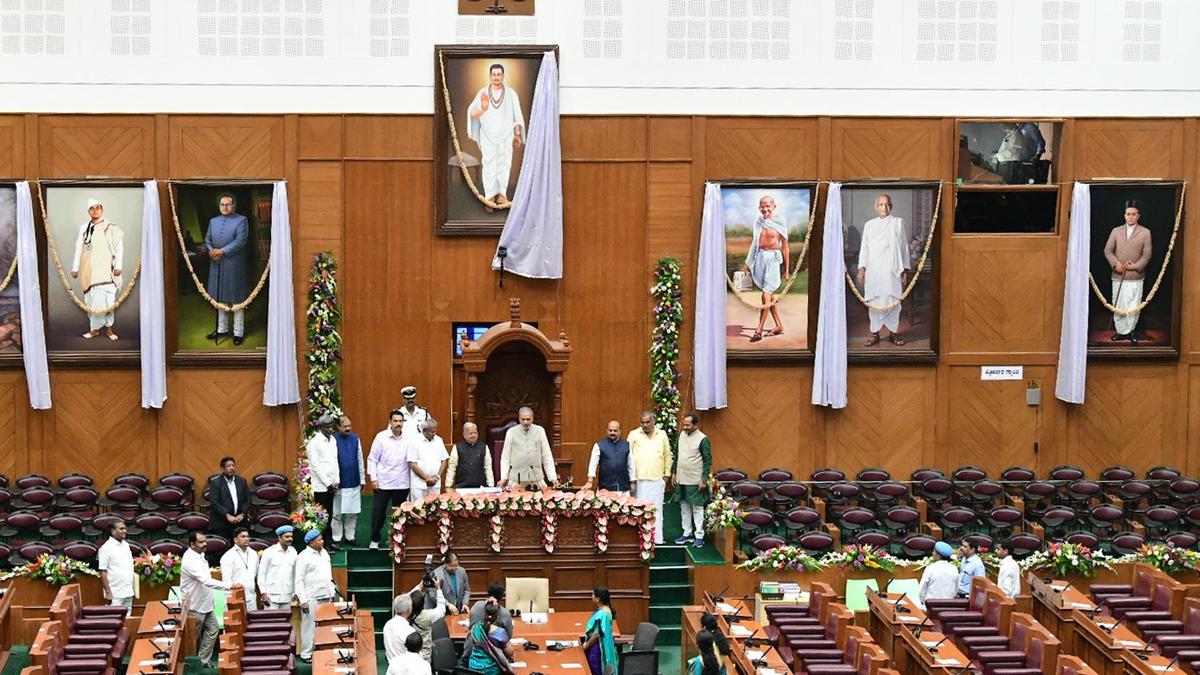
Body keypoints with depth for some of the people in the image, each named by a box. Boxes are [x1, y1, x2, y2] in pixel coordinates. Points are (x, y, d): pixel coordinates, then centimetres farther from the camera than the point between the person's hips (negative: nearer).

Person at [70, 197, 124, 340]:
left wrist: (118, 266, -12)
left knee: (106, 299, -9)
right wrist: (75, 267, 12)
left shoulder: (111, 227, -1)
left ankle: (108, 328, 1)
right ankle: (94, 329, 13)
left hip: (105, 270, -4)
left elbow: (119, 247, -4)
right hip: (88, 270, 4)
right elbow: (78, 248, 15)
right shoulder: (84, 228, 11)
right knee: (91, 300, 5)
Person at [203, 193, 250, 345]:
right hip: (216, 265, 5)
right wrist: (210, 250, -8)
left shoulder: (241, 220, -3)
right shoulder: (213, 221, 15)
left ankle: (238, 332, 4)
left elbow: (240, 241, -13)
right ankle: (221, 329, 23)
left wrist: (222, 251, -19)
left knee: (236, 299, -1)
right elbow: (207, 240, 14)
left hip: (234, 265, -5)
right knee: (220, 297, 12)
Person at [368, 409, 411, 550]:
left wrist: (411, 479, 4)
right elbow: (372, 459, 0)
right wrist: (373, 478, -4)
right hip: (383, 483, -2)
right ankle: (374, 539, 16)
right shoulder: (381, 437, -4)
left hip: (402, 484, 2)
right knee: (378, 512, 3)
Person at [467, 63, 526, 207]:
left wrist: (518, 134, -3)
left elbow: (517, 116, 4)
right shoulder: (483, 93, 0)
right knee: (489, 165, -4)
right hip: (488, 136, -1)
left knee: (504, 164, -1)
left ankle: (501, 194, 5)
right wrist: (483, 108, -30)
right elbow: (472, 113, -9)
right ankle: (490, 196, -2)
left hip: (506, 136, 1)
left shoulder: (511, 94, 2)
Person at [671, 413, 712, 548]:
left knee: (697, 509, 0)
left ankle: (699, 536, 5)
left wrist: (704, 479, -15)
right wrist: (674, 473, 14)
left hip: (695, 481, -6)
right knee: (684, 508, 12)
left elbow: (708, 461, -11)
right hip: (682, 480, 6)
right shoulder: (682, 435, 7)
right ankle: (687, 534, 21)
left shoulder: (703, 439, -13)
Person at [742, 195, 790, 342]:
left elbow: (785, 247, -1)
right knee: (770, 294, 13)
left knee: (766, 294, -10)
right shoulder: (758, 222, 8)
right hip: (760, 257, 6)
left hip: (773, 258, -6)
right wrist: (748, 263, 16)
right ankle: (779, 326, 25)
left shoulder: (780, 223, -5)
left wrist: (786, 269, 0)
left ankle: (759, 330, -10)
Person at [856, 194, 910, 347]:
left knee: (893, 300, -2)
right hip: (873, 270, 1)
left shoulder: (898, 223, 7)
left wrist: (905, 269, 3)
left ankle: (894, 332, 8)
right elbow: (864, 247, 10)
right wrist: (861, 268, 2)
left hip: (892, 270, -1)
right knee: (874, 301, 0)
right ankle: (875, 333, 7)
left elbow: (904, 247, 7)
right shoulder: (869, 225, 11)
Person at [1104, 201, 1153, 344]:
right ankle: (1122, 331, 13)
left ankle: (1131, 330, 13)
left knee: (1134, 306, -1)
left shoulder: (1145, 232, 3)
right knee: (1118, 306, 4)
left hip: (1136, 277, -2)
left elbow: (1147, 254, 0)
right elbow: (1108, 250, 6)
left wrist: (1136, 266, -13)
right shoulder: (1116, 231, 9)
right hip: (1118, 276, 2)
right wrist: (1116, 263, -10)